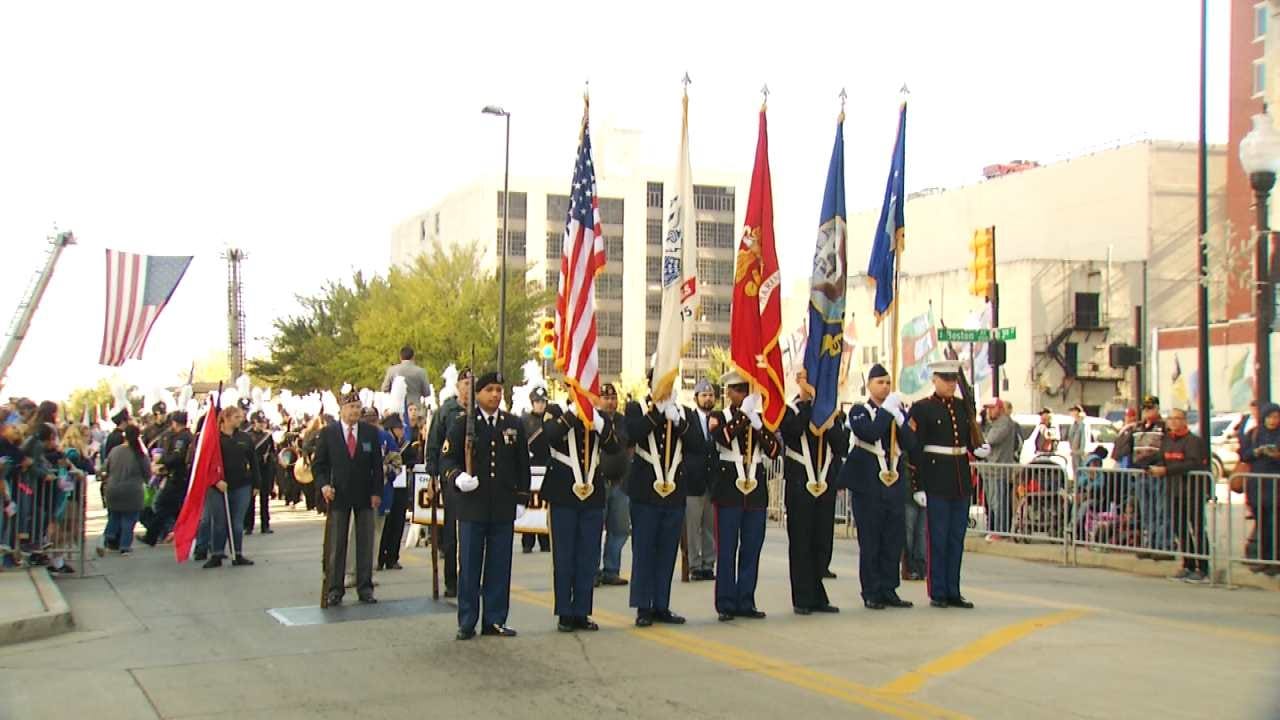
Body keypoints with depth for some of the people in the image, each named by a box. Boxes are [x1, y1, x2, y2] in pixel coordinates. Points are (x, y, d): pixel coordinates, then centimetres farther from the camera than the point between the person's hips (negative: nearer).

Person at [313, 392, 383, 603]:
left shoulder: (371, 432, 4)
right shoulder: (328, 433, 1)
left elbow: (377, 464, 5)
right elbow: (318, 464, 4)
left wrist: (376, 492, -2)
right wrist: (323, 485, -12)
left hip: (365, 495, 1)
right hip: (338, 494, -1)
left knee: (365, 543, 4)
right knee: (336, 545, 1)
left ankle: (365, 587, 11)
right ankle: (335, 589, 7)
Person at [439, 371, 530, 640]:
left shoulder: (514, 425, 10)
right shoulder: (463, 425, 2)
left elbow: (523, 465, 12)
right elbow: (446, 459, 1)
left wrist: (522, 499, 7)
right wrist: (457, 477, -19)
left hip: (504, 507, 2)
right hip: (472, 506, -2)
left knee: (500, 566, 5)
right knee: (469, 566, 2)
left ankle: (495, 620, 13)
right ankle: (467, 623, 9)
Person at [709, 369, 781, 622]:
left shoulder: (761, 418, 11)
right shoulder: (719, 417, 1)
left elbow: (774, 451, -1)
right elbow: (723, 438, -21)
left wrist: (758, 426, -13)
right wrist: (743, 413, -21)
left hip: (756, 487, 4)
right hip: (729, 486, -4)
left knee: (752, 549, 6)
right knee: (727, 549, -2)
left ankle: (746, 602, 13)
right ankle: (726, 604, 3)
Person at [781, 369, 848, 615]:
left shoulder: (832, 412, 13)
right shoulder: (789, 410, 2)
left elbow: (843, 448, 5)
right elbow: (793, 430, -20)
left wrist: (830, 426, -10)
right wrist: (811, 401, -17)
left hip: (826, 483, 4)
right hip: (799, 484, -4)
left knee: (823, 542, 6)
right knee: (800, 542, -1)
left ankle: (817, 596, 15)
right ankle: (802, 599, 4)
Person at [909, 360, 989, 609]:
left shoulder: (964, 407, 11)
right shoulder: (922, 408, -5)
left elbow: (971, 440, 18)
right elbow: (916, 450, -8)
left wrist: (982, 450, -6)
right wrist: (919, 486, -12)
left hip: (961, 480, 5)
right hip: (936, 481, -5)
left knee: (957, 538, 9)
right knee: (938, 538, 0)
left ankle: (953, 592, 16)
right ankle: (937, 593, 7)